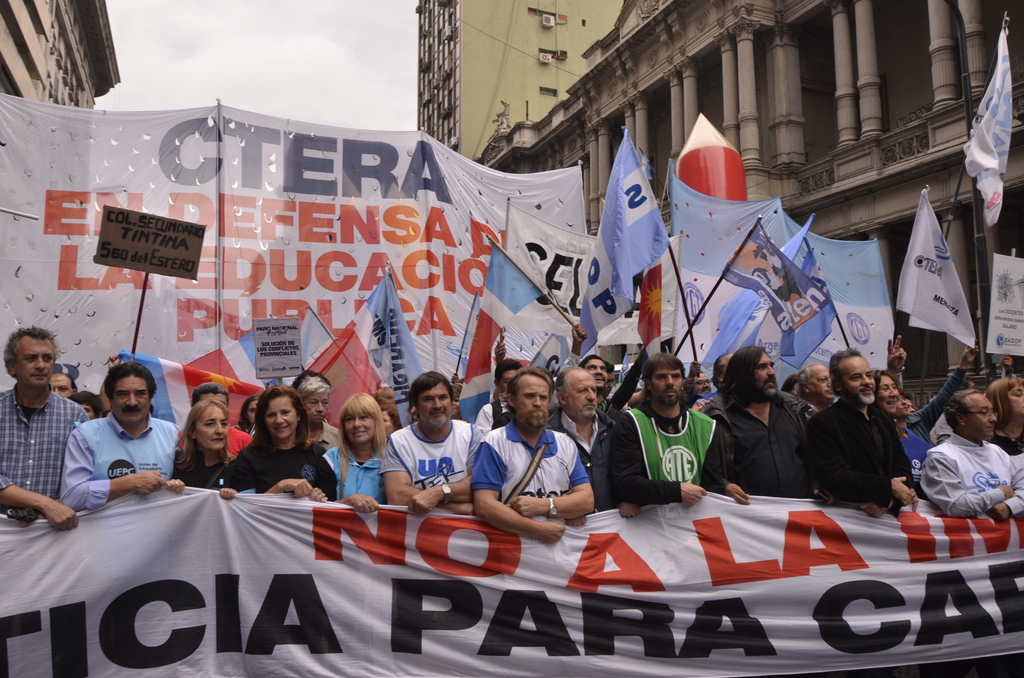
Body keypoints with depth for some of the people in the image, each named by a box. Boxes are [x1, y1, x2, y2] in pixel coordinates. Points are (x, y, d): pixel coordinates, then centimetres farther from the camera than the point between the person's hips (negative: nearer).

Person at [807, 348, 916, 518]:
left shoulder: (884, 420, 16)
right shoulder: (822, 423, -7)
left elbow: (903, 466, 11)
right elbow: (835, 477, -15)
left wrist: (890, 499, -9)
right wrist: (889, 487, -11)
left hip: (887, 514, 4)